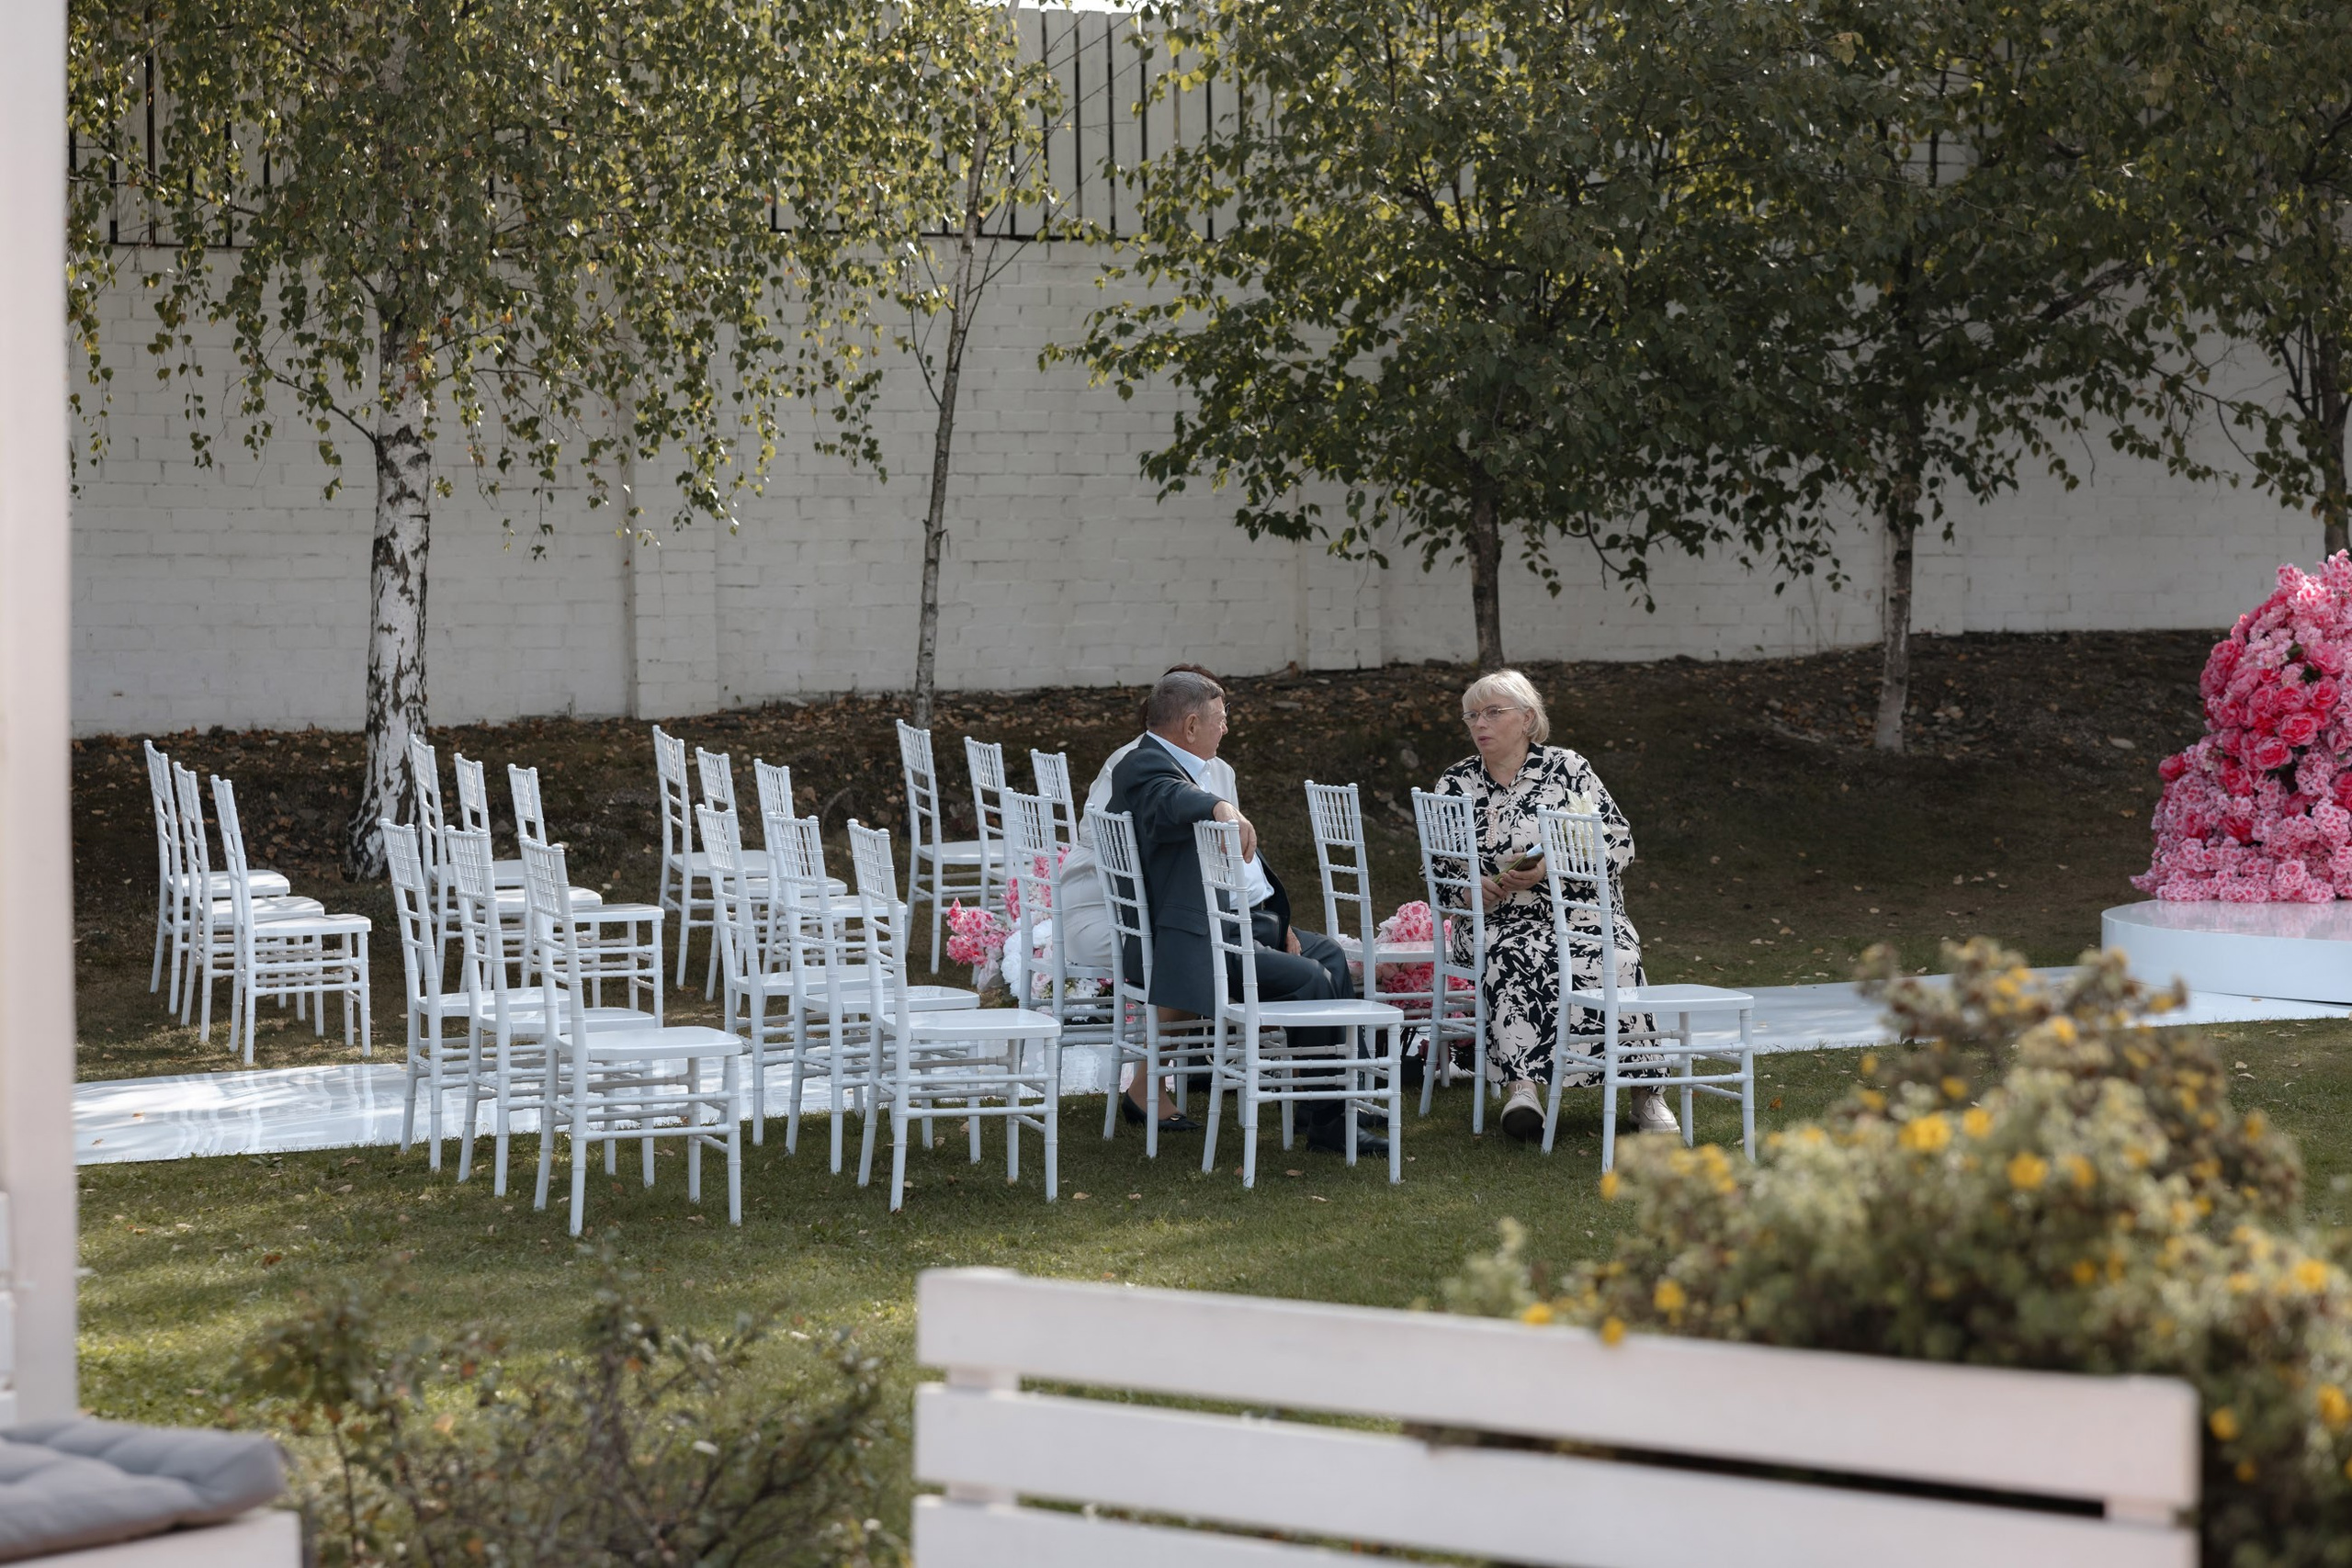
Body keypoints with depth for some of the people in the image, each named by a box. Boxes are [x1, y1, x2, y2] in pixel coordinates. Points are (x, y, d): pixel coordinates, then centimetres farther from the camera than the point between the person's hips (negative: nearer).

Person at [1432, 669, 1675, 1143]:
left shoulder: (1566, 769, 4)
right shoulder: (1455, 784, 12)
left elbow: (1619, 841, -2)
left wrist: (1550, 866, -16)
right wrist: (1476, 885, -10)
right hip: (1500, 920, 1)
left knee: (1611, 959, -33)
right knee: (1514, 958, -35)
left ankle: (1645, 1091, -27)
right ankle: (1523, 1085, -44)